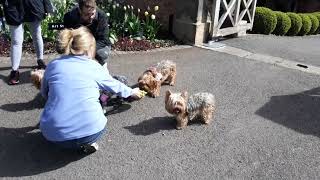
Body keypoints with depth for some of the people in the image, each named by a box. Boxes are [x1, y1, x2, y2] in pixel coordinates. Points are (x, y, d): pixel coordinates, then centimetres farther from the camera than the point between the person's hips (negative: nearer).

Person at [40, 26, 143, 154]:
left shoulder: (53, 65, 7)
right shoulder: (94, 67, 2)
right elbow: (115, 86, 20)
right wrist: (132, 92, 40)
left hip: (53, 134, 3)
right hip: (88, 130, -2)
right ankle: (85, 142, 6)